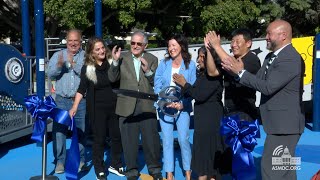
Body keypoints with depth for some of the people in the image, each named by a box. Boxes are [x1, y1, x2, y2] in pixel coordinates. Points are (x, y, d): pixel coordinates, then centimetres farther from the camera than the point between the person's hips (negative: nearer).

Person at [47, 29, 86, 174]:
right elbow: (50, 74, 1)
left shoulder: (86, 56, 4)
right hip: (61, 100, 1)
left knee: (80, 132, 7)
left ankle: (79, 160, 21)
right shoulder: (58, 55, 10)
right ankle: (60, 161, 10)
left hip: (81, 101, -1)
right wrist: (59, 65, -17)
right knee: (59, 130, -1)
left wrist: (74, 64, -21)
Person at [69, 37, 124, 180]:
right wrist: (75, 106, -11)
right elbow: (82, 89, -2)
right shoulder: (87, 68, -5)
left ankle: (115, 165, 31)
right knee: (99, 139, 5)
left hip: (114, 106, 3)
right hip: (96, 108, -2)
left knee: (117, 136, 12)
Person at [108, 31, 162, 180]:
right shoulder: (122, 57, 3)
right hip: (127, 105, 0)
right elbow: (112, 78, -1)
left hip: (147, 105, 0)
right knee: (129, 140, 10)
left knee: (151, 138, 8)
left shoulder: (152, 59, 4)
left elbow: (156, 83, 0)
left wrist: (148, 71, -17)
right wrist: (115, 61, -15)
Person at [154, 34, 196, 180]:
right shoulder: (163, 64, 1)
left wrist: (182, 104, -17)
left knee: (183, 139, -4)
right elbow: (157, 86, 2)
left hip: (182, 107, -2)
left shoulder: (190, 65, -3)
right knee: (167, 140, 5)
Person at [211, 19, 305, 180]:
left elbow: (267, 87, -24)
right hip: (280, 122, 10)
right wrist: (236, 71, -5)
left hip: (284, 124, -10)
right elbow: (258, 81, 8)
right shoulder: (271, 57, 12)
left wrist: (241, 72, -17)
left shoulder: (291, 59, -19)